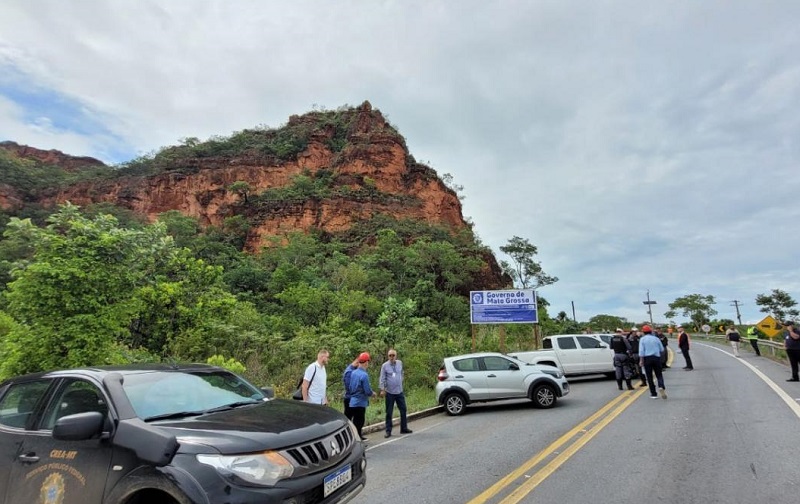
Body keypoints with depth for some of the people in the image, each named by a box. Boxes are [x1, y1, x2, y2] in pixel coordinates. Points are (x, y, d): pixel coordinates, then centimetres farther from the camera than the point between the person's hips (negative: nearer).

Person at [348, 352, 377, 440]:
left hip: (353, 402, 8)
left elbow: (349, 387, 11)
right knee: (358, 423, 2)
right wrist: (373, 394, 0)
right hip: (360, 402, -8)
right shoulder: (364, 375, -21)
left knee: (357, 421, 20)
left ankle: (359, 437, 32)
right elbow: (367, 391, -20)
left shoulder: (353, 373, 3)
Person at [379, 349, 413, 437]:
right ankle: (388, 431, 13)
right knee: (389, 413, 3)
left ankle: (404, 428, 25)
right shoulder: (385, 365, -9)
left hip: (399, 391, 4)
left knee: (403, 410, 11)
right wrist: (382, 389, -17)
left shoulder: (400, 363, 2)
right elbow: (382, 378, -10)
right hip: (389, 393, -4)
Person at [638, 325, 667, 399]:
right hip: (656, 358, 2)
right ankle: (661, 387, -19)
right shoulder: (656, 338, 5)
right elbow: (662, 350, 11)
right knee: (659, 374, 10)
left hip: (647, 358, -2)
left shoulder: (642, 339, -3)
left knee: (649, 376, 6)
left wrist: (641, 360, -7)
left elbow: (641, 351, -10)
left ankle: (653, 394, 8)